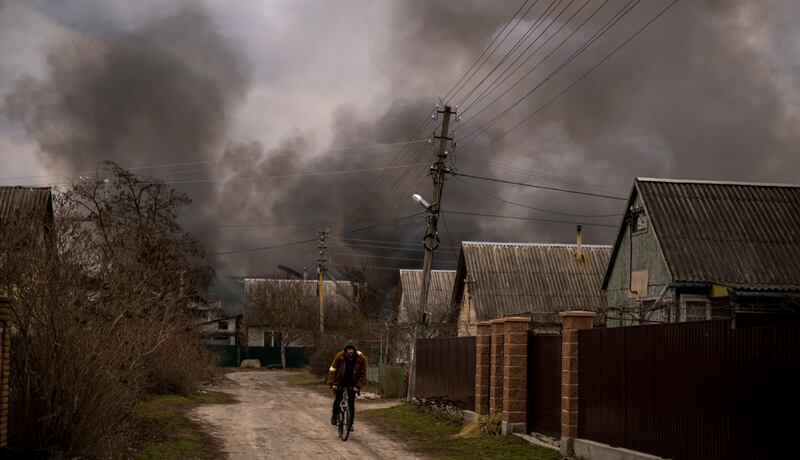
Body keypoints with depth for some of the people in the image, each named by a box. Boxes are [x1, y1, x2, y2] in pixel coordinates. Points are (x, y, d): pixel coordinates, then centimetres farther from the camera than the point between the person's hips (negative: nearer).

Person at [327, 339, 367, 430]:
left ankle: (350, 424, 4)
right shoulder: (340, 356, -19)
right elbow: (332, 369, -12)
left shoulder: (361, 358, -16)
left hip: (352, 383, 1)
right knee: (338, 398, -15)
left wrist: (358, 386, -15)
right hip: (340, 381, -1)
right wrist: (332, 383, -18)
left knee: (351, 402, -5)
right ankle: (334, 416, 12)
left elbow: (363, 374, -8)